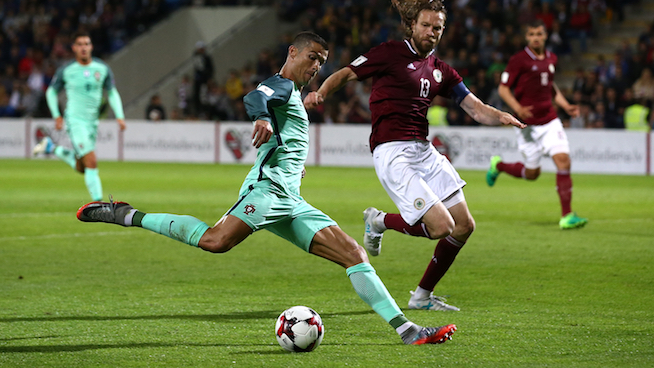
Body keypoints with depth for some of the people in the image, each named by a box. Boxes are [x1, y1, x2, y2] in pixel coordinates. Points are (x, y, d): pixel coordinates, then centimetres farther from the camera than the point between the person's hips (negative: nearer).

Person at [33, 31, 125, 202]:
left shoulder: (103, 69, 0)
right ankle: (98, 203, -11)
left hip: (92, 122, 5)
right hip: (75, 121, -5)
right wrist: (57, 116, 0)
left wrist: (120, 116, -1)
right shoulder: (66, 71, -6)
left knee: (81, 167, 14)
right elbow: (51, 92, 9)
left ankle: (52, 148, 34)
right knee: (91, 162, -17)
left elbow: (112, 93, 11)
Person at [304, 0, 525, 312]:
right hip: (392, 153, -8)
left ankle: (422, 296, 18)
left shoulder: (441, 71, 17)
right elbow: (345, 74, 1)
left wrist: (501, 117, -7)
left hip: (424, 151, 8)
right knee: (442, 226, -19)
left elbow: (476, 109, 14)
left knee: (464, 226, 4)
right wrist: (321, 93, -19)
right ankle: (380, 221, 10)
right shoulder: (390, 53, -1)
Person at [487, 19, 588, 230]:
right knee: (532, 173, 4)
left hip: (549, 120, 5)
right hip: (528, 123, -5)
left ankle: (567, 216, -9)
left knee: (563, 160, -12)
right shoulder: (519, 60, -9)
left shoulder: (551, 59, 10)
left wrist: (566, 106, 14)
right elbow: (503, 88, -8)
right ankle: (498, 165, 36)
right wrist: (518, 109, -24)